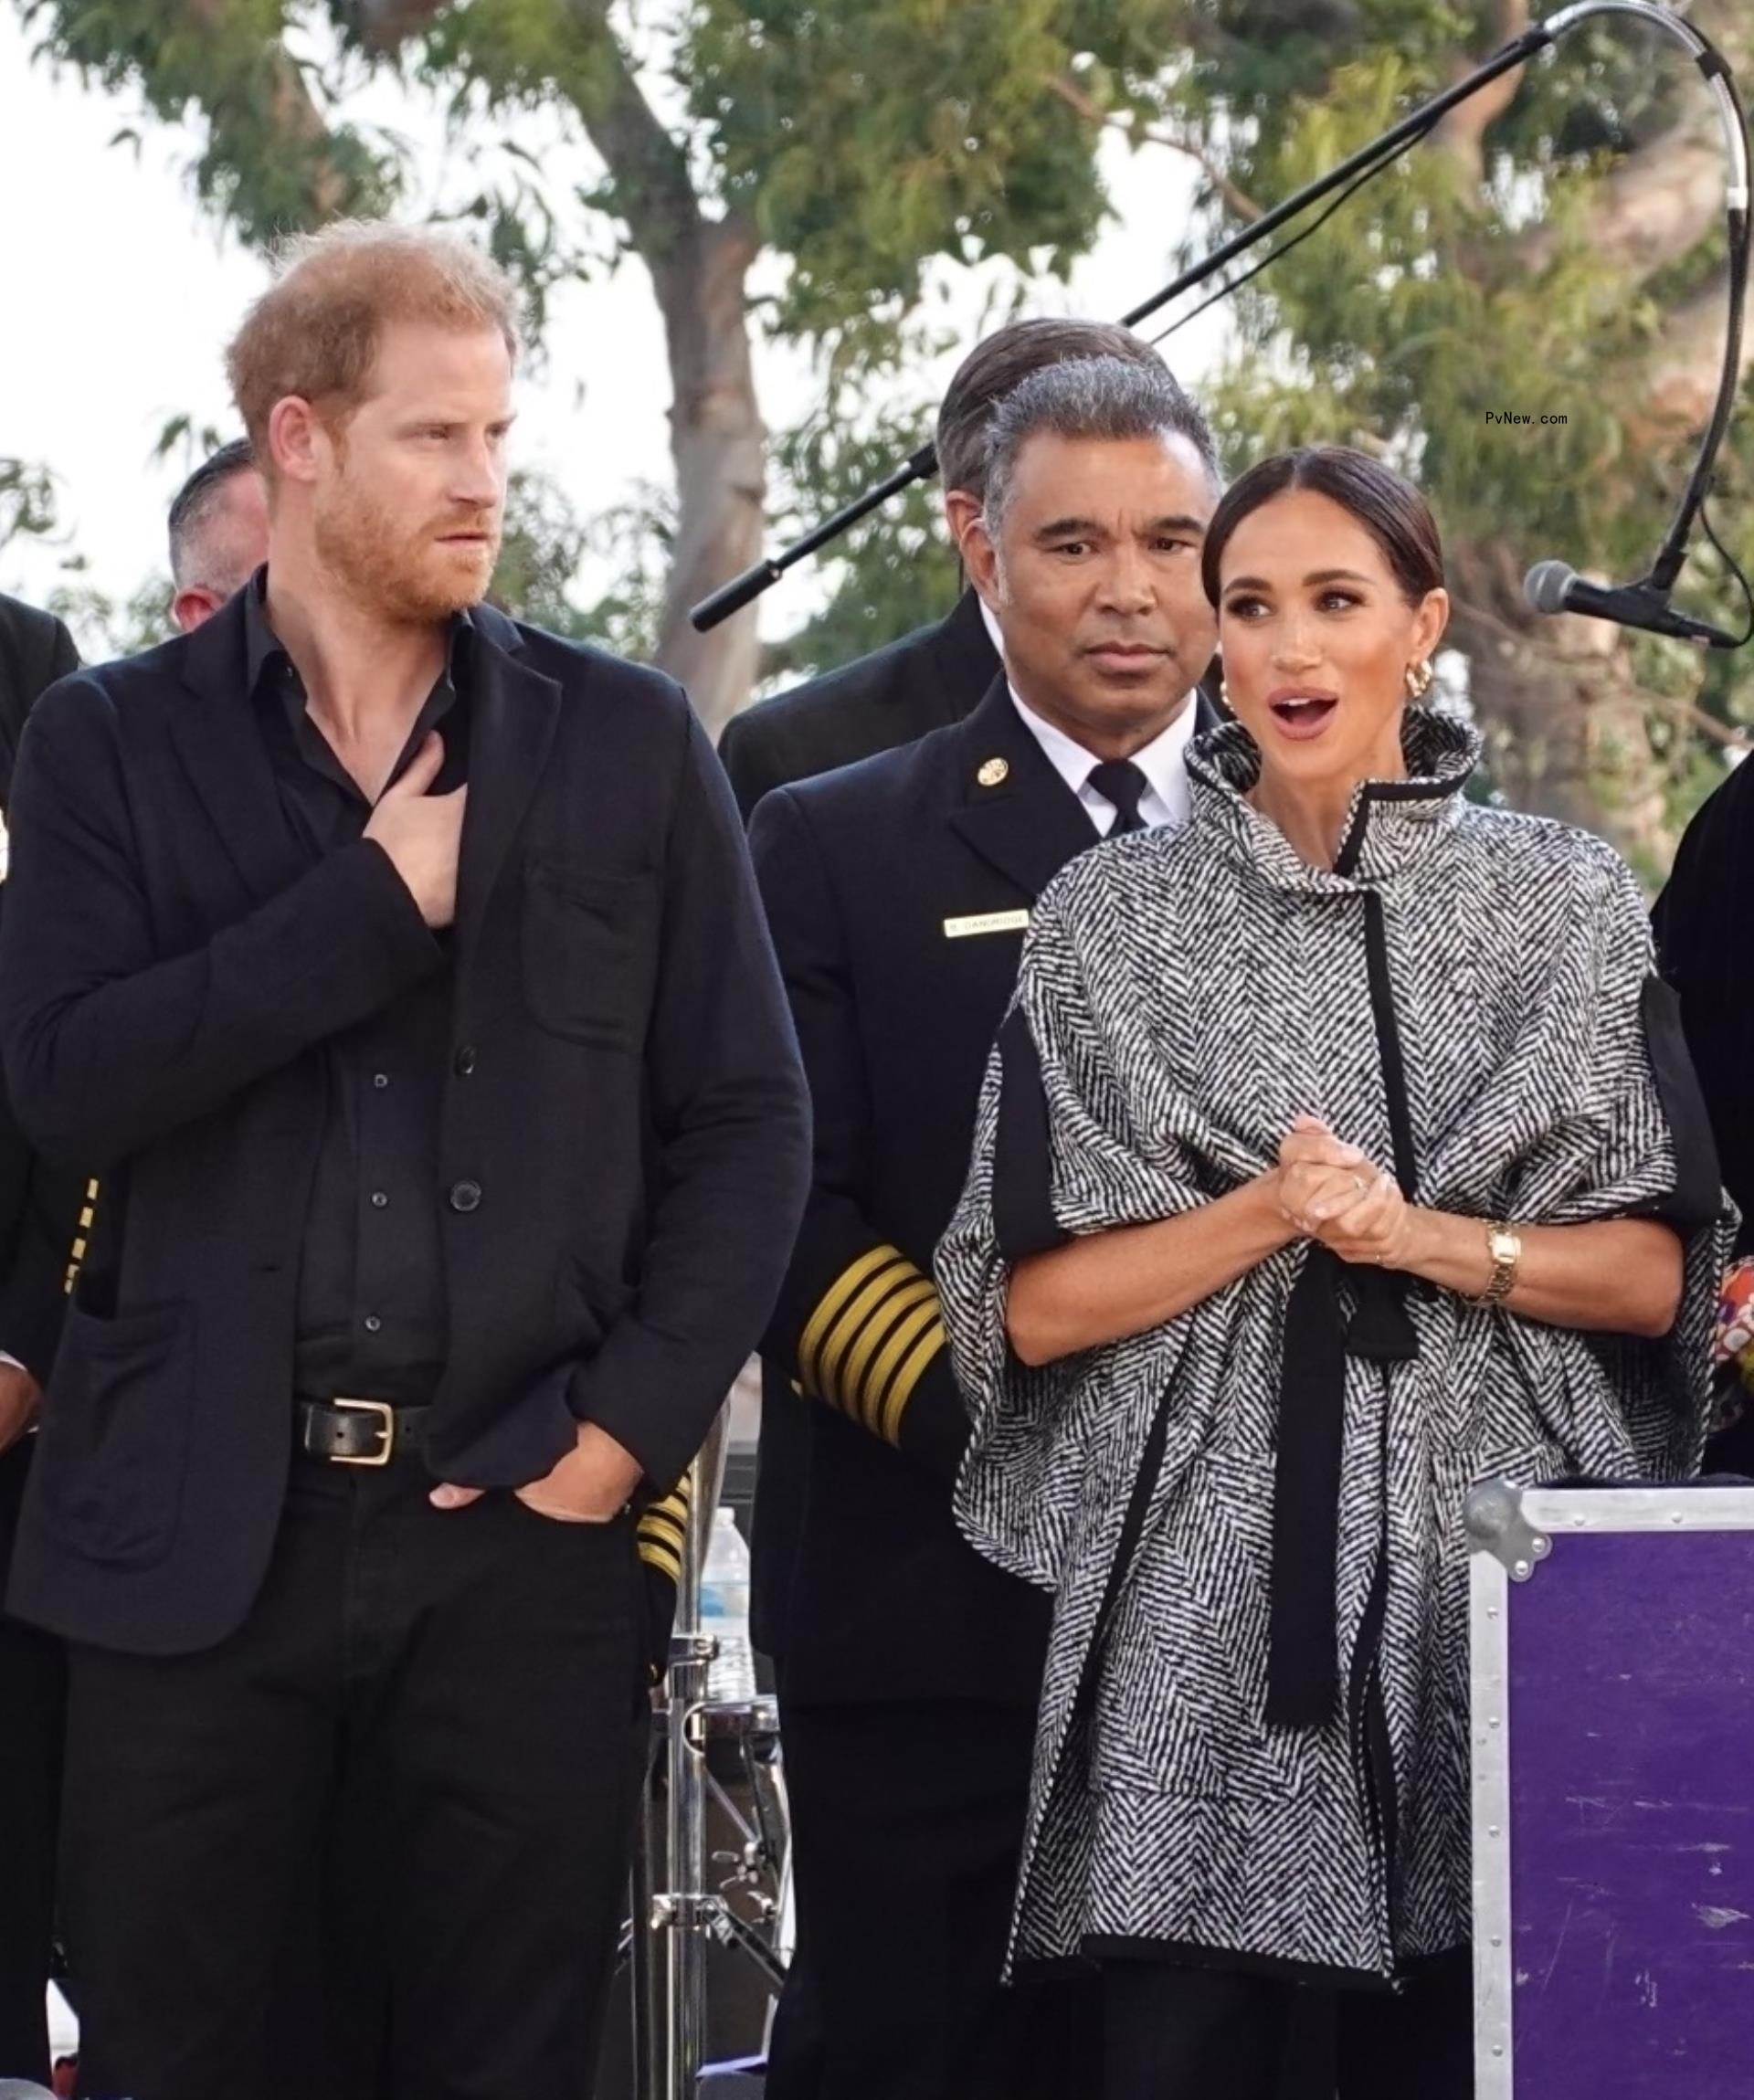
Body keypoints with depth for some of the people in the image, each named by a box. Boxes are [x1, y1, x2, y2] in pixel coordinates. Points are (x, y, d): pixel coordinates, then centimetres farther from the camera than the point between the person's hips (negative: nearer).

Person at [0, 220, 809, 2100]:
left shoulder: (628, 743, 8)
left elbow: (747, 1116, 7)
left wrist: (636, 1421, -4)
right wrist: (375, 903, -12)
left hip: (527, 1534, 1)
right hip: (201, 1535, -1)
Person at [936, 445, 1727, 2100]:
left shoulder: (1566, 903, 6)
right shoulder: (1111, 919, 5)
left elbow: (1656, 1273, 5)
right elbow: (1032, 1304, 0)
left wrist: (1428, 1239, -10)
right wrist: (1272, 1216, -13)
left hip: (1495, 1588, 1)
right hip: (1206, 1606, -1)